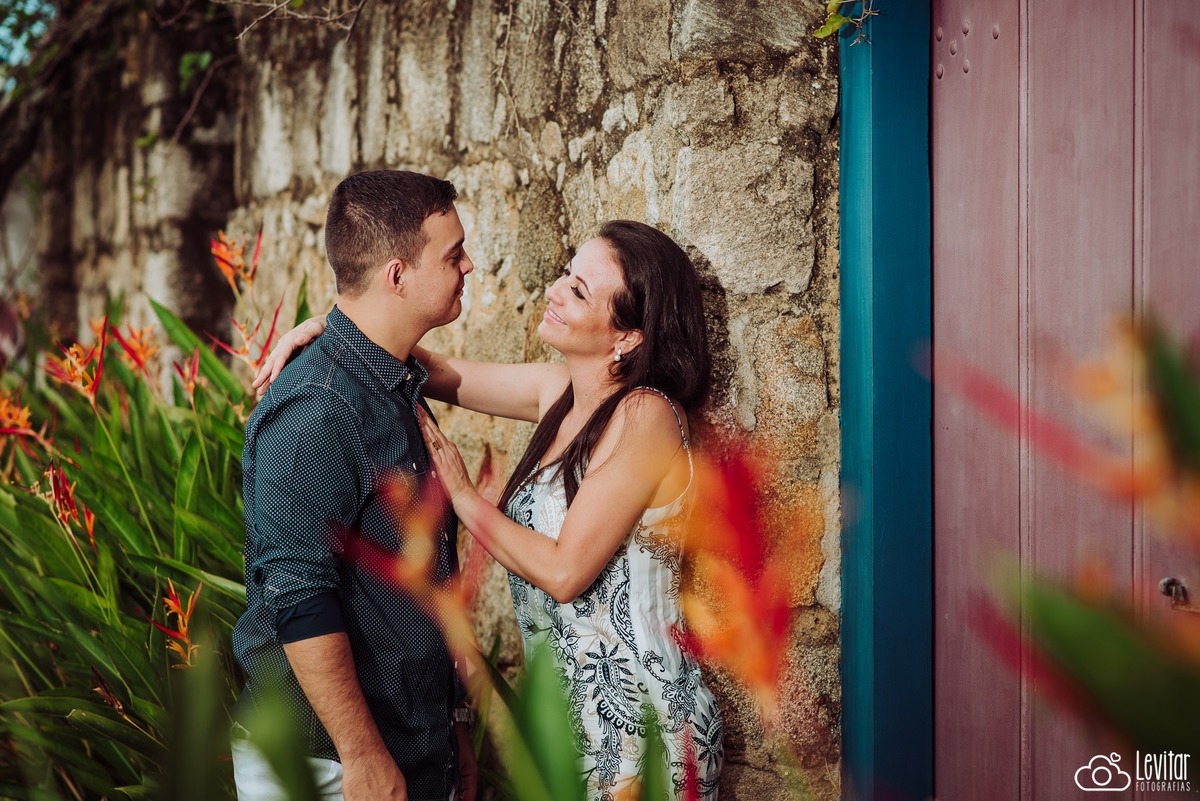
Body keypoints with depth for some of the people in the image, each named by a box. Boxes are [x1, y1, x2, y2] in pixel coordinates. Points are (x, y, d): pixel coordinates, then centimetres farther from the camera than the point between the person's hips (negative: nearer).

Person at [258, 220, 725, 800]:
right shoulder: (561, 393, 2)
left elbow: (564, 572, -22)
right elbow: (450, 377, 10)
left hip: (636, 723, -8)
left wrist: (462, 495, -12)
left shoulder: (645, 415, -21)